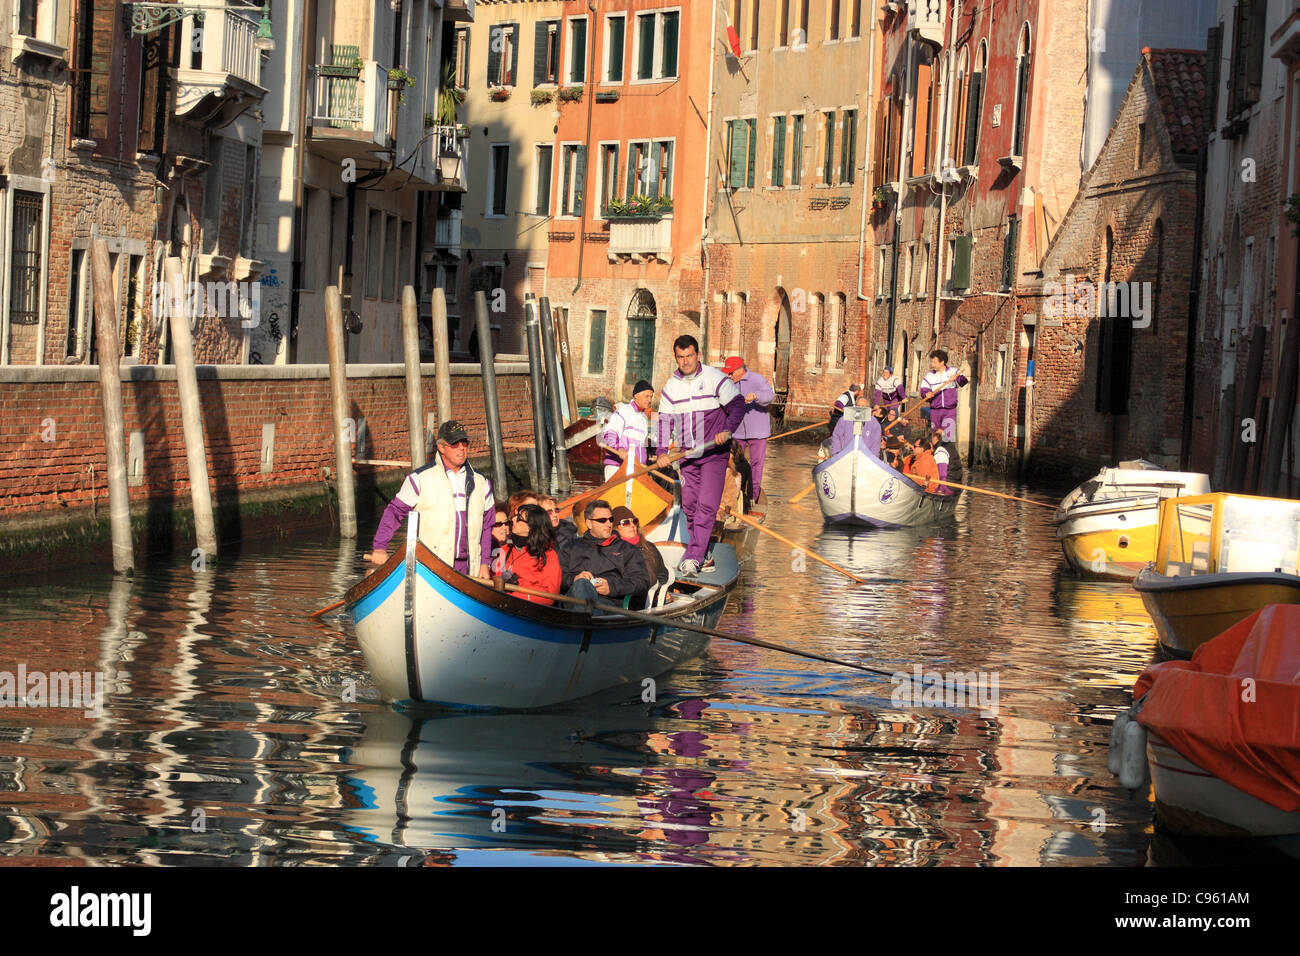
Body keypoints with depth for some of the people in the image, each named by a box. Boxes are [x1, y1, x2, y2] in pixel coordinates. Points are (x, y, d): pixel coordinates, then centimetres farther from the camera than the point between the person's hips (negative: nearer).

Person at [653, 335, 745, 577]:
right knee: (689, 506, 6)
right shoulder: (671, 385, 5)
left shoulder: (715, 378, -7)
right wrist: (662, 451, -11)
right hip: (687, 454, 5)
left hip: (715, 452, -5)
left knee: (706, 506, -13)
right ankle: (703, 553, 19)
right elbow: (665, 419, 2)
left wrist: (727, 430, -22)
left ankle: (693, 558, -17)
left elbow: (738, 404, -6)